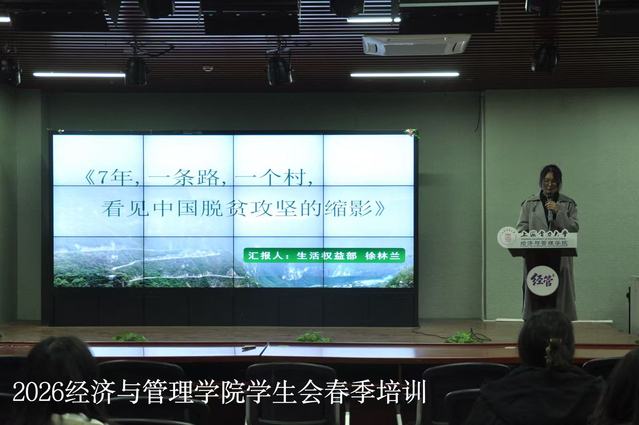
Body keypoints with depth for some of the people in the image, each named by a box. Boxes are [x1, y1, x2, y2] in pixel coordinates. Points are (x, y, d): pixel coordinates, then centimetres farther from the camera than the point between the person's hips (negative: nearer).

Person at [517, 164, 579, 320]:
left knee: (558, 301, -4)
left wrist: (559, 212, -9)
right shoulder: (529, 203, 9)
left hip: (559, 260, 0)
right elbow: (521, 229, 6)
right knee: (536, 301, -5)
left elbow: (574, 228, 2)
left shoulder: (568, 204, 9)